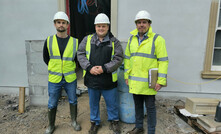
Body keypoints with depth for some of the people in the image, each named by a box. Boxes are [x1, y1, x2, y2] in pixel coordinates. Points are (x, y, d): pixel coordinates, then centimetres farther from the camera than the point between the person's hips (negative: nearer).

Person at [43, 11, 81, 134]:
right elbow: (45, 58, 11)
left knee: (73, 101, 15)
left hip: (70, 79, 0)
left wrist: (69, 67, 6)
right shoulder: (49, 41, -2)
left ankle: (74, 121, 36)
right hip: (54, 79, 0)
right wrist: (55, 68, 10)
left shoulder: (75, 41, -4)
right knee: (52, 104, 12)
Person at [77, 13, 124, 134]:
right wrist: (89, 67, -14)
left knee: (112, 103, 13)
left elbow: (118, 58, -8)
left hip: (108, 79, -1)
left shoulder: (114, 41, -1)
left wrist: (104, 68, -18)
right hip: (91, 78, 2)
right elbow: (80, 54, 0)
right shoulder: (87, 39, 4)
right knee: (93, 103, 18)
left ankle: (114, 121, 39)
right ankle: (95, 122, 40)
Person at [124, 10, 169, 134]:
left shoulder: (157, 39, -9)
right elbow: (127, 58, 11)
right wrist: (127, 75, 8)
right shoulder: (132, 39, 7)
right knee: (138, 105, 19)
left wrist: (161, 81, -15)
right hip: (134, 81, 5)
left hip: (148, 82, -5)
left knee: (150, 107, 8)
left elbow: (163, 61, -11)